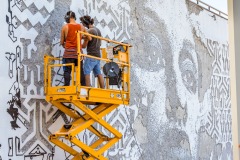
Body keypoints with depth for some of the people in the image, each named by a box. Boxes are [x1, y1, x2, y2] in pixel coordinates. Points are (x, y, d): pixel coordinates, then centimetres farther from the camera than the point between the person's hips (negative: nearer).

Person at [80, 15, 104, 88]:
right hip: (98, 55, 9)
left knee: (86, 72, -10)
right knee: (98, 73, 12)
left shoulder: (89, 31, -12)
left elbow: (84, 45, -9)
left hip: (91, 56, -9)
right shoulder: (98, 30, 14)